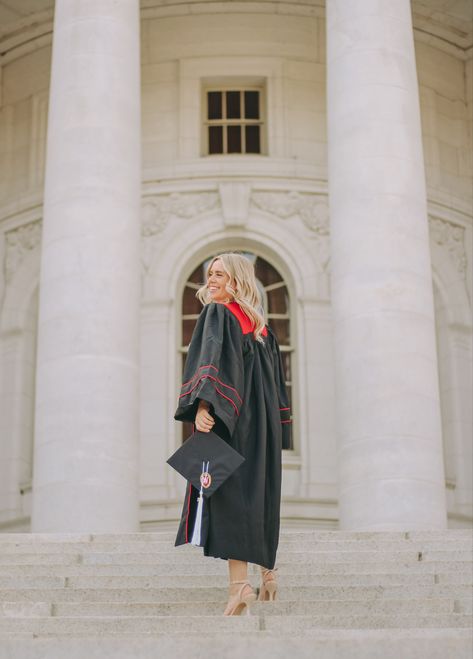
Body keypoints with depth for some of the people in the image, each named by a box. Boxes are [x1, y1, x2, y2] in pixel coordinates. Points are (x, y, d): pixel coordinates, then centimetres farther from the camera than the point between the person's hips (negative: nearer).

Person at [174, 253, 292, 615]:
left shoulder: (217, 314, -4)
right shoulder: (261, 326, 18)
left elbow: (212, 359, -20)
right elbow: (276, 379, 20)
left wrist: (202, 405, -30)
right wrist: (275, 426, 24)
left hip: (230, 420, -8)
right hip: (264, 419, 8)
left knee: (229, 493, -12)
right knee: (261, 492, 17)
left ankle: (240, 583, -23)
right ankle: (269, 574, 26)